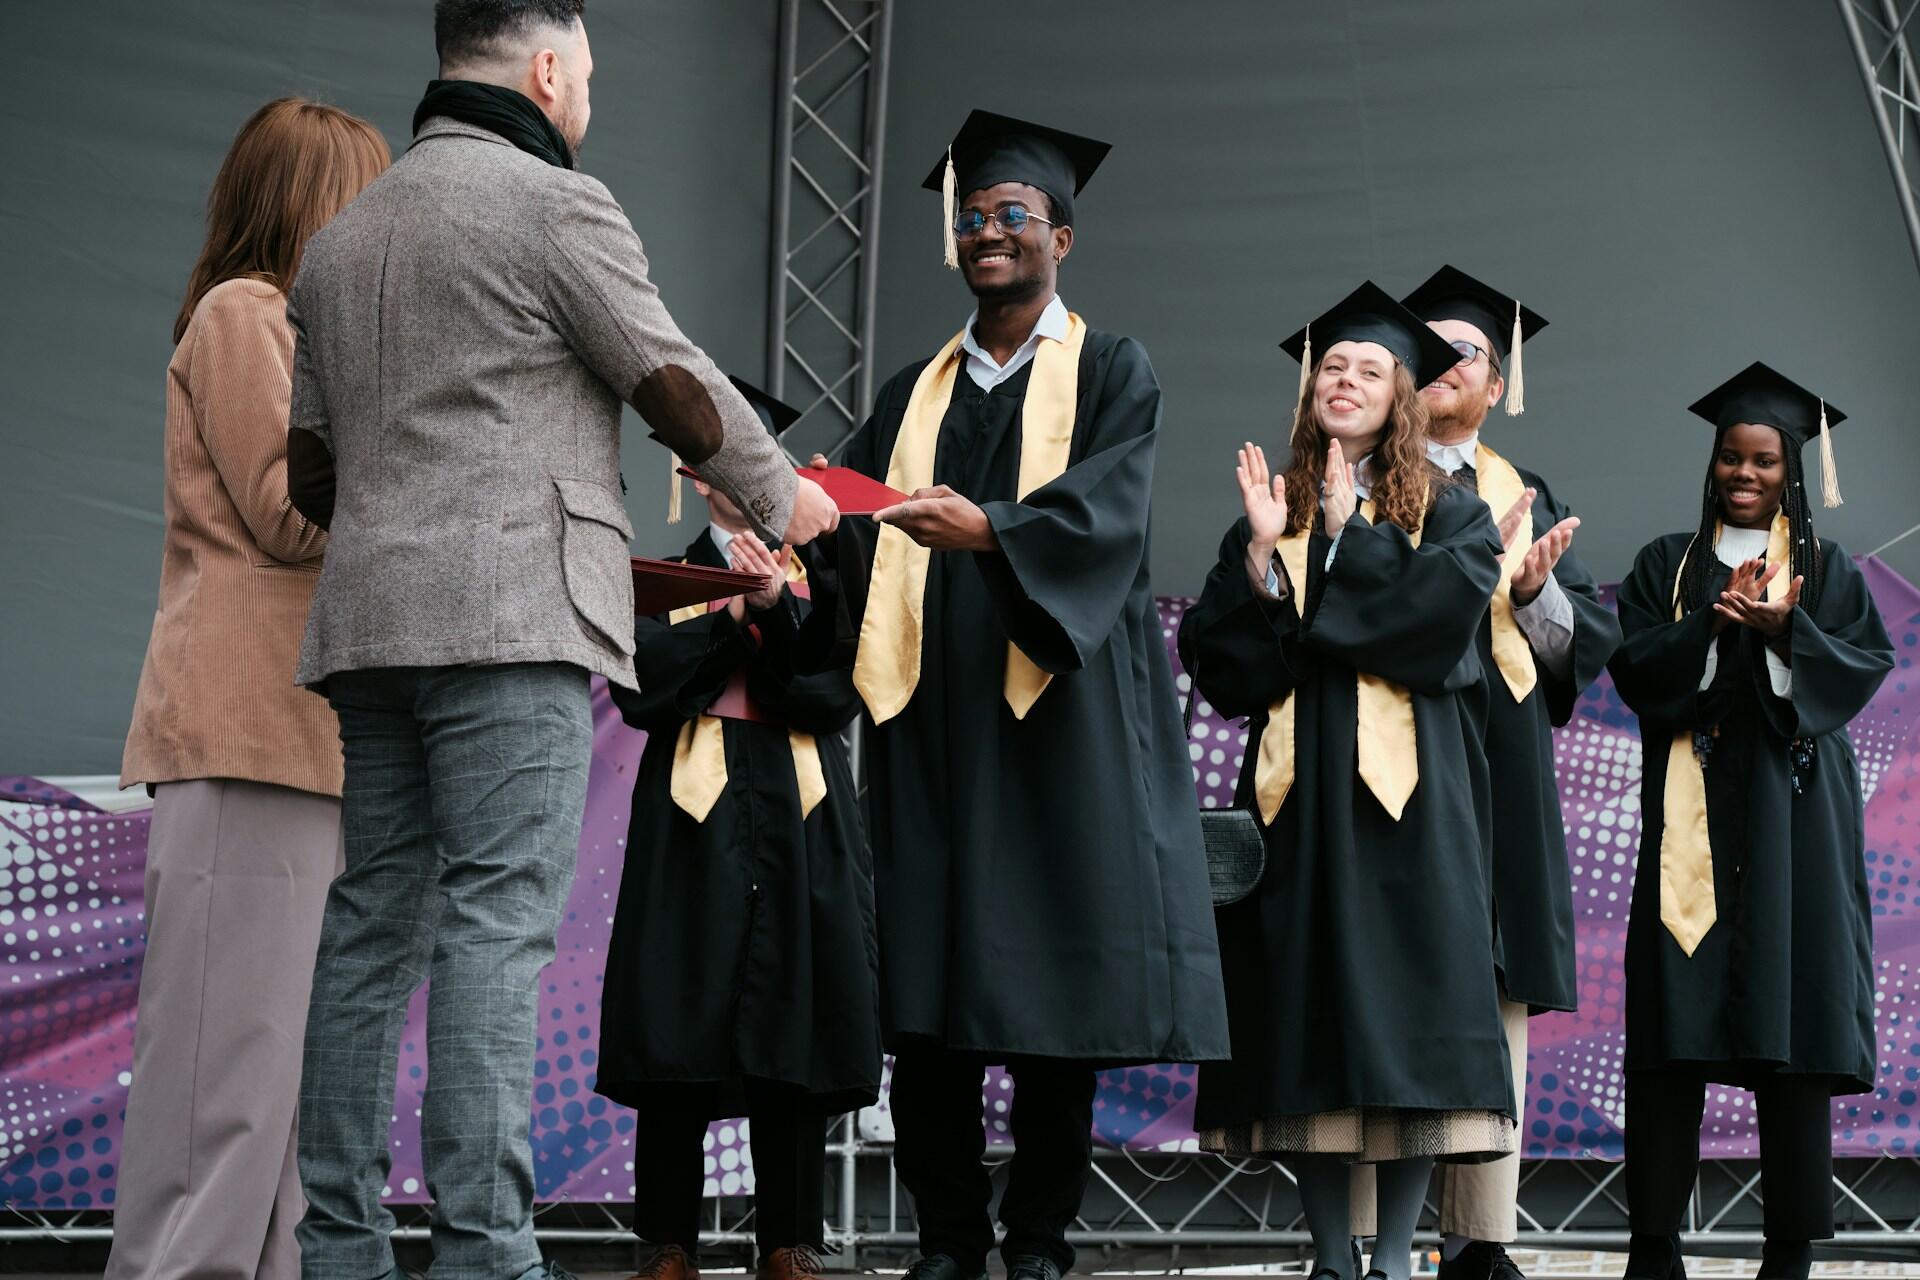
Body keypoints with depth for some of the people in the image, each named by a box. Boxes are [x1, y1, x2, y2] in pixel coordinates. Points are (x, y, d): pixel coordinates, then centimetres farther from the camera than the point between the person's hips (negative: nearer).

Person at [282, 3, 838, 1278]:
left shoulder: (340, 240, 21)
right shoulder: (552, 201, -3)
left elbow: (310, 463, 21)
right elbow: (674, 383, -1)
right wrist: (782, 496, 14)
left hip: (369, 616, 8)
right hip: (511, 612, -8)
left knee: (372, 930, 7)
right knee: (497, 930, -11)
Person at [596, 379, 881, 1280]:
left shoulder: (816, 579, 14)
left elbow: (837, 695, -1)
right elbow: (641, 690, -2)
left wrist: (778, 607, -14)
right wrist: (732, 615, -8)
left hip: (798, 824, 1)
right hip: (691, 823, 0)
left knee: (794, 1033, -3)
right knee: (679, 1031, -5)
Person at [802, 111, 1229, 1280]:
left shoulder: (1110, 374, 8)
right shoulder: (915, 395, 20)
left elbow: (1105, 510, -10)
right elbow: (860, 537, 11)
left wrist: (987, 528, -28)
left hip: (1057, 703, -3)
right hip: (933, 712, 4)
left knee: (1052, 977, -5)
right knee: (929, 982, -1)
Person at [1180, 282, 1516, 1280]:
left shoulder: (1447, 511, 10)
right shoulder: (1269, 508, 15)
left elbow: (1445, 607, -11)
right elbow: (1212, 652, 5)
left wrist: (1346, 539, -3)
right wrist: (1262, 553, -8)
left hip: (1407, 786, -2)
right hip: (1298, 786, 2)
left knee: (1403, 1000, -8)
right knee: (1305, 1004, -1)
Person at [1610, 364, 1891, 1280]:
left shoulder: (1827, 569, 13)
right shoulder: (1667, 565, 14)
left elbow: (1866, 665, -1)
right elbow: (1634, 666, 0)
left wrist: (1783, 629, -17)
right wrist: (1716, 622, -14)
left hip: (1792, 808, 0)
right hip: (1693, 813, 0)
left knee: (1793, 1023, -5)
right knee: (1673, 1030, -5)